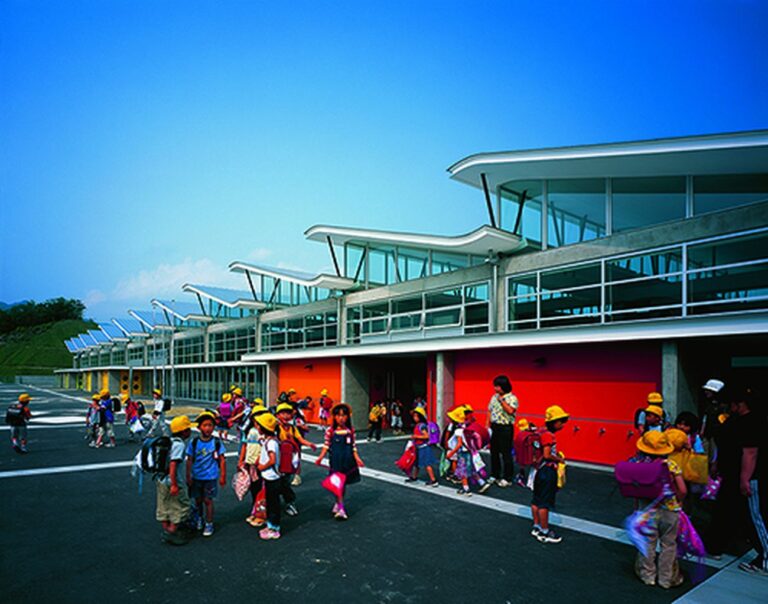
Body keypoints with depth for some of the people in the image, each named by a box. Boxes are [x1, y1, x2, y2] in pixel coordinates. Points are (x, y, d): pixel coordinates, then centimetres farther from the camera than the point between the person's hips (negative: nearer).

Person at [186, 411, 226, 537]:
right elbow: (189, 460, 0)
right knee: (198, 500, 15)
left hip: (211, 477, -2)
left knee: (208, 500, 2)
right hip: (196, 477, 2)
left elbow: (222, 460, -3)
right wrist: (188, 477, 0)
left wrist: (223, 476, -3)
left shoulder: (216, 442, -9)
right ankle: (199, 519, 39)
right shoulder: (194, 442, -6)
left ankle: (209, 524, 17)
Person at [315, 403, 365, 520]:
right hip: (336, 461, -3)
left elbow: (353, 446, 5)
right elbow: (326, 446, -4)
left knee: (344, 484, 12)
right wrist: (320, 457, -15)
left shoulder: (350, 431, 0)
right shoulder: (330, 431, -7)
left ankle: (338, 504, 30)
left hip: (348, 461, 3)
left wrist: (357, 458, -4)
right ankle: (341, 509, 1)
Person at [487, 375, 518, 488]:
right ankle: (494, 476, 25)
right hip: (494, 427, 7)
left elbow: (510, 411, -27)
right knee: (494, 452, 13)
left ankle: (507, 478, 9)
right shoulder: (494, 397, 11)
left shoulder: (512, 398, -10)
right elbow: (490, 411, 15)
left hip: (505, 428, -7)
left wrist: (501, 400, -23)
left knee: (506, 453, -1)